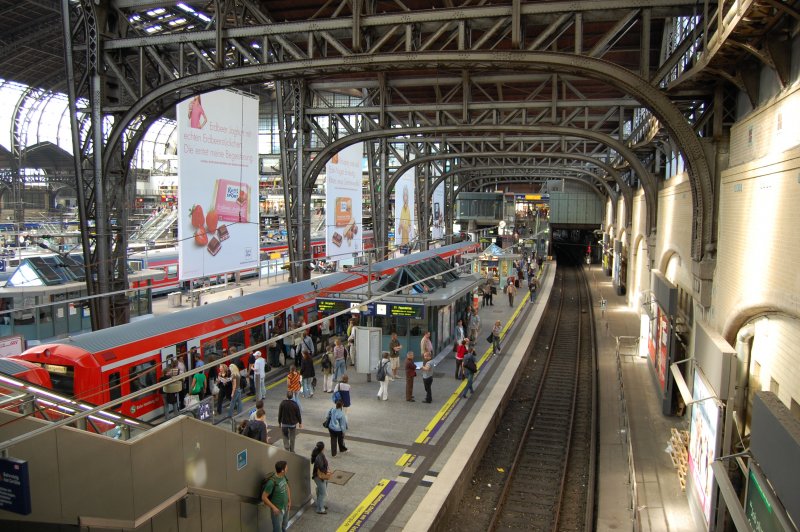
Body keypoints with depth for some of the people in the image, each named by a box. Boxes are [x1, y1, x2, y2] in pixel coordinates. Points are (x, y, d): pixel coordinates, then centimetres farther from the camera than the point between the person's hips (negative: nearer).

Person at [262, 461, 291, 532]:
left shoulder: (284, 477, -7)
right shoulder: (272, 482, -30)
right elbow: (264, 497, -23)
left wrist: (289, 501, 7)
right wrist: (273, 507, -22)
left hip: (285, 508, 7)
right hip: (277, 509, -7)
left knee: (284, 526, 24)